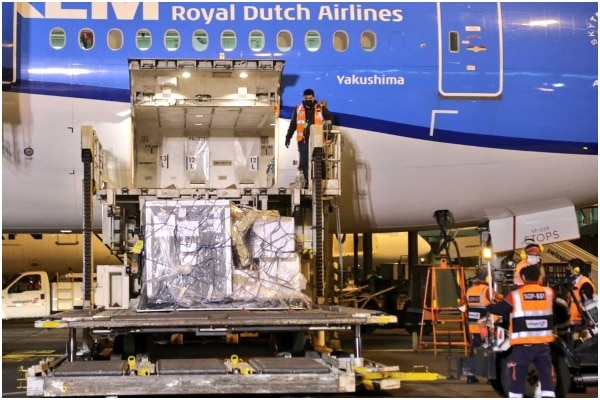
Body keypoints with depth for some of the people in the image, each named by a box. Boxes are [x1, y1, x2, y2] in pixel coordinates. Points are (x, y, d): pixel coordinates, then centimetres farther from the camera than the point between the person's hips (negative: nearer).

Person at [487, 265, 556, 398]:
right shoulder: (548, 293, 3)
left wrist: (487, 305, 23)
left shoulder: (515, 295, -6)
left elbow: (499, 309, 2)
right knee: (547, 377, 8)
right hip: (543, 344, 2)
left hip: (523, 345, -2)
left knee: (517, 378, 6)